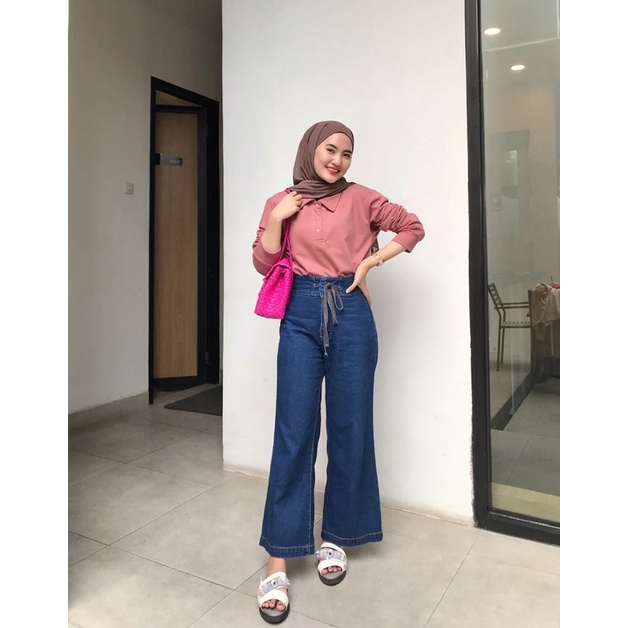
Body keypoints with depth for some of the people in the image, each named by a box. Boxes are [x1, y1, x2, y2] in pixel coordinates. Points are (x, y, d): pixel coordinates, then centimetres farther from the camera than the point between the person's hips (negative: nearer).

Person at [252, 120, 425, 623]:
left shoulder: (361, 198, 7)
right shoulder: (281, 203, 10)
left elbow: (412, 227, 14)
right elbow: (264, 265, 6)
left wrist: (373, 260, 2)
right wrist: (276, 218, -7)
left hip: (350, 315, 0)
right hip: (301, 316, 0)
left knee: (350, 428, 5)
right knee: (294, 432, -4)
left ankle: (336, 538, 25)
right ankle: (278, 561, 5)